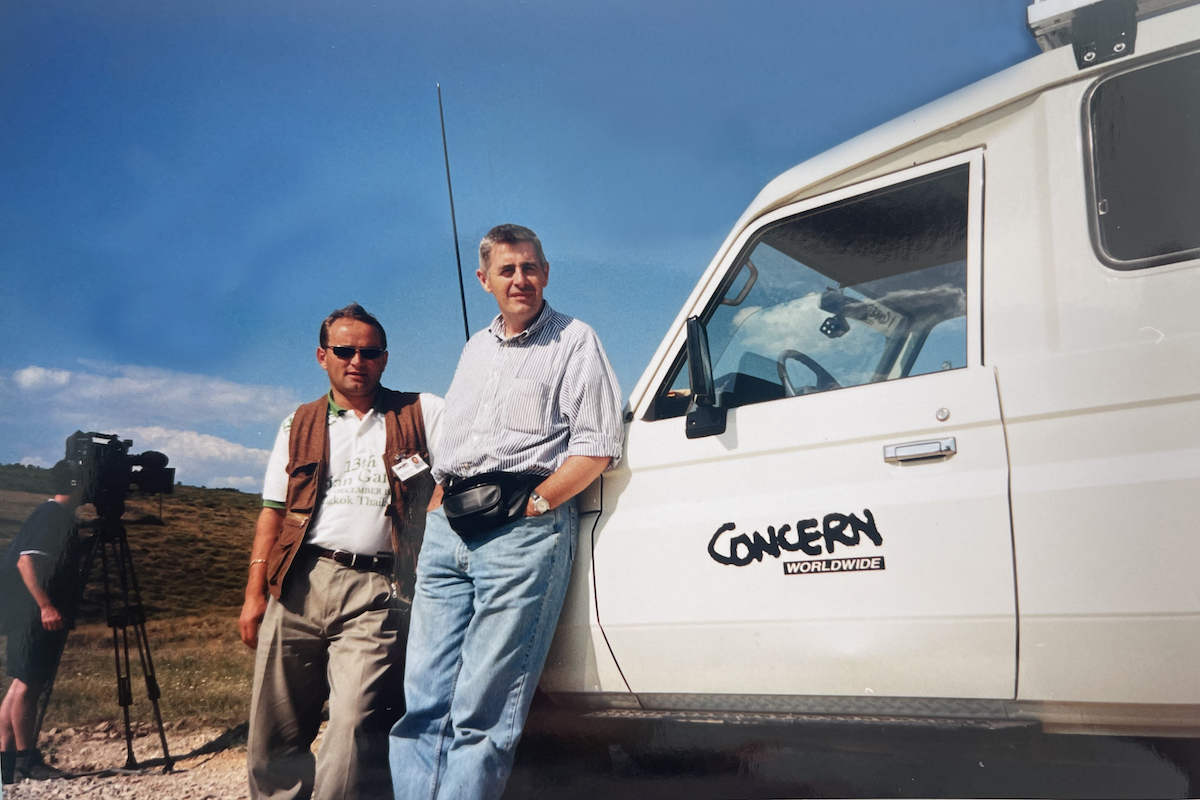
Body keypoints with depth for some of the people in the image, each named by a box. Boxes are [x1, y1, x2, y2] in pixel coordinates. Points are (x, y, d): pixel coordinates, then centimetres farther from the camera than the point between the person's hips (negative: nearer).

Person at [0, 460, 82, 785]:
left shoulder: (54, 515, 15)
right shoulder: (54, 515, -14)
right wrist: (46, 605, -27)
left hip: (31, 615, 10)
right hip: (36, 616, -10)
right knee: (28, 684, -3)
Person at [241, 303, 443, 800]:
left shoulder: (423, 414, 10)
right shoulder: (299, 427, 18)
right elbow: (273, 513, 14)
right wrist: (255, 594, 7)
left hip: (377, 593, -3)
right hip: (298, 586, 3)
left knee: (354, 728, -15)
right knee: (274, 733, 7)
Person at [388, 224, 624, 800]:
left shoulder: (574, 342, 5)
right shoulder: (475, 349, 24)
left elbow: (597, 448, -4)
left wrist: (531, 506, -12)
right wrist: (437, 522, 16)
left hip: (524, 532, -6)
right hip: (447, 530, 6)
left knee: (482, 710, -7)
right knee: (423, 700, 2)